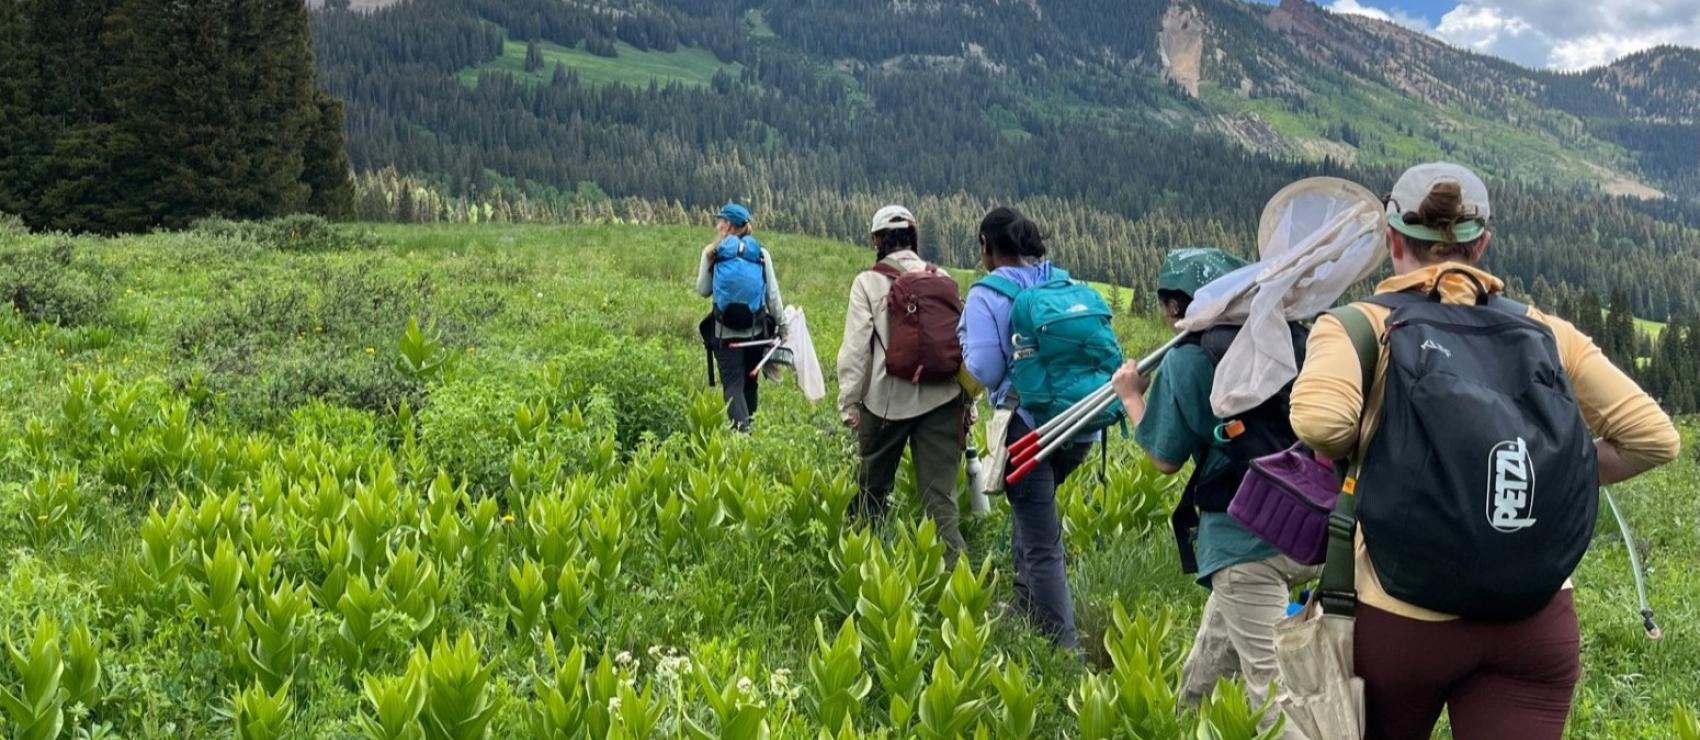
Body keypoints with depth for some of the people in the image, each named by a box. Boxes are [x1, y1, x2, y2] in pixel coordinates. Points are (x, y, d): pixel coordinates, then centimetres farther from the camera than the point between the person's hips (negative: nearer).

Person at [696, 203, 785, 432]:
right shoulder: (761, 253, 2)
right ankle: (747, 425, 24)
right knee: (749, 382, 16)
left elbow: (703, 290, 7)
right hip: (756, 331, 2)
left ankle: (741, 429, -18)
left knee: (732, 384, -1)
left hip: (725, 332, -2)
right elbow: (773, 294, 1)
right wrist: (781, 325, 9)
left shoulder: (712, 253, -2)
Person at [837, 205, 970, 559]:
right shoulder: (944, 279, 9)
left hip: (889, 400, -2)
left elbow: (855, 347, -6)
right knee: (939, 493, 1)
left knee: (873, 486, 17)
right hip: (943, 398, 3)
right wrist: (967, 403, 18)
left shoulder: (869, 282, -2)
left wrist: (849, 402, 1)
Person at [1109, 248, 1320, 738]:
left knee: (1272, 685, -4)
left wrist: (1131, 397, 12)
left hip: (1246, 540, -8)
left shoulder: (1187, 359, -9)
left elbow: (1165, 458, -3)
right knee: (1216, 645, 28)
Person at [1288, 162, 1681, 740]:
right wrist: (1560, 479, 14)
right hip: (1537, 625, 2)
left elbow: (1318, 421, -22)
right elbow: (1655, 438, 4)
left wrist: (1354, 451, -1)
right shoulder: (1547, 331, 7)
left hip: (1401, 617, -2)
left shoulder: (1361, 324, -3)